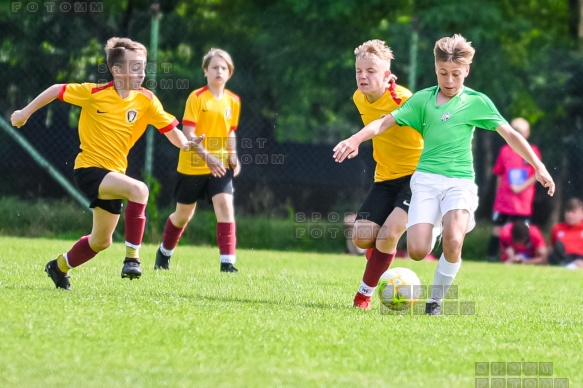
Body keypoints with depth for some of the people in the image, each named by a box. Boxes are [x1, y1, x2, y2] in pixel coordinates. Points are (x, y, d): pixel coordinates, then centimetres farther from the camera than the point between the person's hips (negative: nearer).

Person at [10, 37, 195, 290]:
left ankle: (59, 267, 42)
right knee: (139, 190, -32)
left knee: (101, 241, 17)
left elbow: (170, 129, -5)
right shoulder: (94, 94, -14)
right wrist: (26, 112, 5)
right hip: (89, 169, -6)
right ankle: (132, 257, -28)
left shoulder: (146, 101, -5)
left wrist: (185, 144, -26)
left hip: (113, 174, 6)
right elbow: (57, 90, -2)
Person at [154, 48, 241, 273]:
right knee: (183, 214, 12)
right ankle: (164, 253, 38)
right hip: (192, 165, -3)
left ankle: (227, 262, -19)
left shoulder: (233, 101, 4)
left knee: (225, 205, -18)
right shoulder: (196, 98, -11)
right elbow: (188, 134, -17)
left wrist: (233, 157, 1)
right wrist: (207, 157, -30)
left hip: (220, 166, 3)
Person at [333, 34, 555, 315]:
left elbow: (509, 134, 5)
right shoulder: (422, 99, 8)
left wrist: (538, 167, 2)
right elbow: (385, 122, 6)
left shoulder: (477, 102, 4)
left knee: (453, 242, -27)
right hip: (426, 178, 2)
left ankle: (436, 300, -5)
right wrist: (355, 139, -11)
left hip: (460, 181, -2)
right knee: (417, 251, -14)